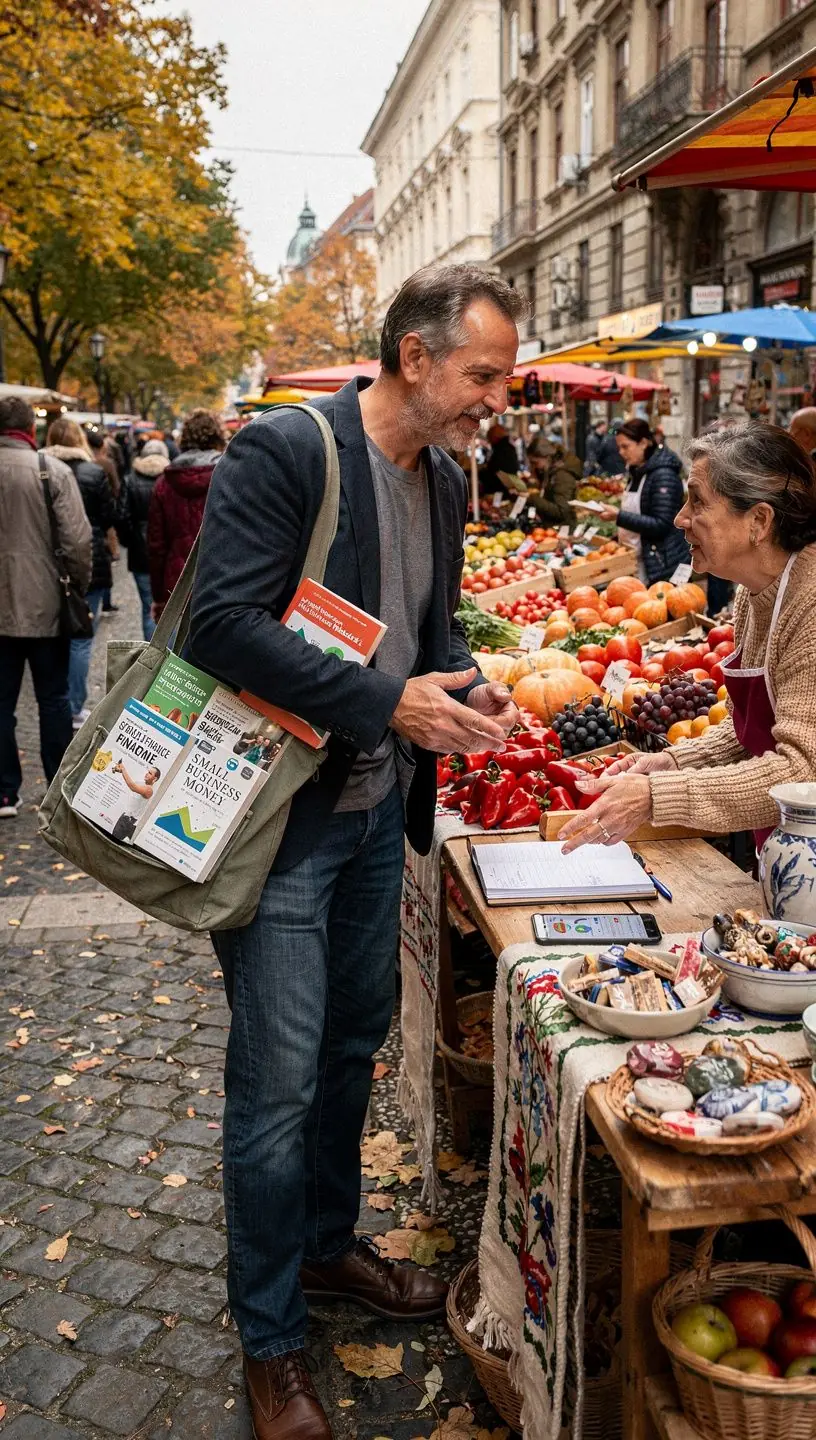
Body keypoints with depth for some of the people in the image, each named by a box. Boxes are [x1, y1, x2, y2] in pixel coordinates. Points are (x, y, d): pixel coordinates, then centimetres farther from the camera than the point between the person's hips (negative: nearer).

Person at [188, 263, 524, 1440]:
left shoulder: (444, 480, 8)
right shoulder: (283, 452, -17)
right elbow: (223, 622, -24)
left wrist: (463, 684, -3)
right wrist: (388, 702, -27)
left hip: (377, 812, 8)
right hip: (280, 817, -8)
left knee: (355, 1042, 20)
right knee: (278, 1079, 1)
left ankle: (328, 1244, 42)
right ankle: (270, 1342, 21)